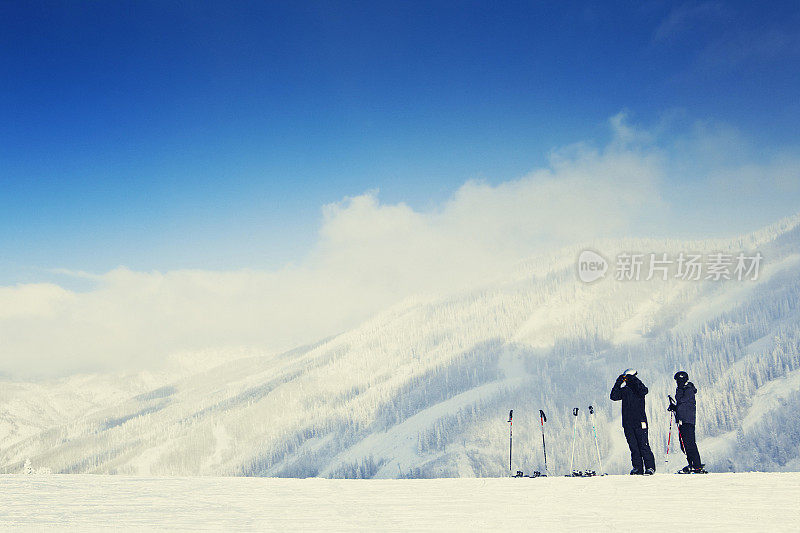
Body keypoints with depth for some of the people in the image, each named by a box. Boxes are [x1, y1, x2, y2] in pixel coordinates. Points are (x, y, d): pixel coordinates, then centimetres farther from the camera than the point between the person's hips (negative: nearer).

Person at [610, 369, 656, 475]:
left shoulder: (638, 387, 2)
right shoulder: (623, 390, 12)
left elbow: (644, 391, -20)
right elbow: (614, 397, -1)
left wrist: (635, 381, -21)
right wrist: (618, 383, -7)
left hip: (639, 421, -4)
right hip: (627, 422, 4)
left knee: (643, 445, -7)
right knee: (633, 446, 4)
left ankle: (650, 467, 0)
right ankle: (637, 467, 10)